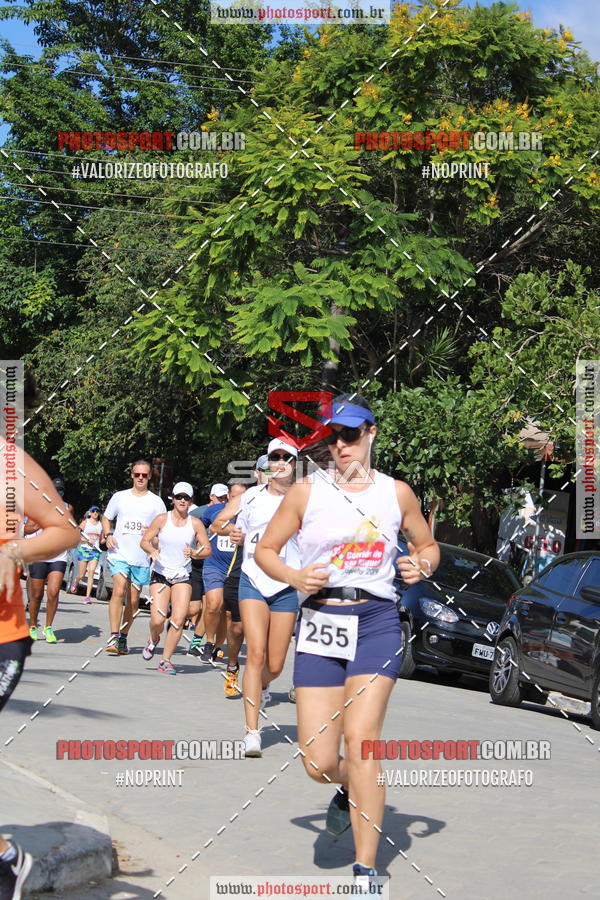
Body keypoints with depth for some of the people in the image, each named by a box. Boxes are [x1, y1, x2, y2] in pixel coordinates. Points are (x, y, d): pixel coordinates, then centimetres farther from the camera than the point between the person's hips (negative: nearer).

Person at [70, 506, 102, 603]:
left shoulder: (100, 524, 10)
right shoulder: (85, 522, 0)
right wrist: (87, 540, -18)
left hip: (95, 551, 2)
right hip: (84, 549, -2)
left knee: (91, 573, -12)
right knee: (81, 575, 3)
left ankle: (88, 596, -12)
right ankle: (75, 583, 38)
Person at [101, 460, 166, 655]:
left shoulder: (156, 502, 8)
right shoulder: (119, 497, 10)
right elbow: (106, 518, 20)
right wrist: (107, 535, 1)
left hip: (142, 558, 1)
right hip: (119, 554, -1)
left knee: (133, 600, 6)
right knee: (119, 591, -19)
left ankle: (123, 638, 20)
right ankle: (113, 638, -22)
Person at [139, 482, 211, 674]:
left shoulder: (196, 523, 2)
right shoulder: (162, 519, -1)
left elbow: (208, 550, 6)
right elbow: (144, 541, 3)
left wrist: (194, 554, -15)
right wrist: (152, 551, -18)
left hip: (183, 577, 1)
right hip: (160, 575, -1)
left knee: (178, 620, -12)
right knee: (157, 621, -11)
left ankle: (166, 660, 2)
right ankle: (153, 640, 25)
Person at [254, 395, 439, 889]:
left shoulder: (396, 492, 7)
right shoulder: (307, 491, 4)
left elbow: (428, 544, 20)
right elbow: (265, 549, 10)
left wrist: (422, 565, -3)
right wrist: (294, 577, -10)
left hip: (377, 623, -1)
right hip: (320, 625, 1)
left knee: (359, 740, -16)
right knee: (319, 763, -3)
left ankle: (366, 872, -7)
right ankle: (349, 788, 37)